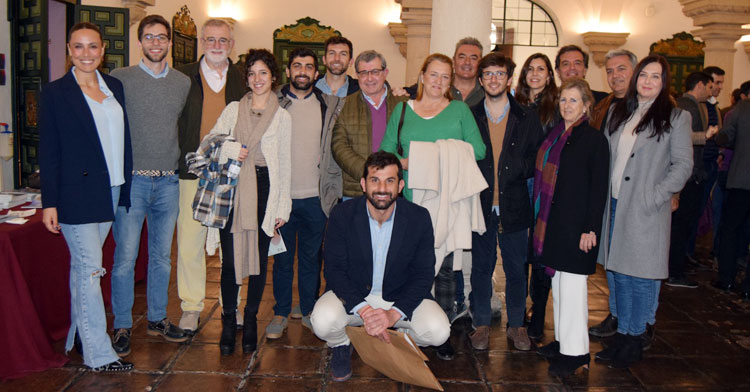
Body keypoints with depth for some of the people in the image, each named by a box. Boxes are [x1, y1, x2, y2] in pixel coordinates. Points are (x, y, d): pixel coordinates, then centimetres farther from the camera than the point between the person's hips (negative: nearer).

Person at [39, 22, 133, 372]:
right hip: (76, 195, -5)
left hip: (110, 191, 5)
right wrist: (49, 202, -8)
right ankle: (99, 355, 2)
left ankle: (77, 336, 29)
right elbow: (48, 152, -5)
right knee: (89, 269, -5)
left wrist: (124, 185, 10)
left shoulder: (115, 87, 10)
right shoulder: (56, 93, -4)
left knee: (83, 265, 16)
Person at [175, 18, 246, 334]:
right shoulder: (183, 77, 5)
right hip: (193, 172, 0)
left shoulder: (243, 79, 6)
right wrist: (176, 161, -4)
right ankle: (191, 307, 20)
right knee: (189, 241, 5)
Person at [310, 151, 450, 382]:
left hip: (400, 298, 1)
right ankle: (341, 346, 8)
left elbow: (423, 275, -8)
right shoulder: (342, 215, -12)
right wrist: (364, 311, -27)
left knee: (438, 331, -23)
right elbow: (334, 270, -12)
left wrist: (394, 314, -24)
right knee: (323, 321, -31)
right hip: (353, 295, 0)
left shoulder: (419, 218, -11)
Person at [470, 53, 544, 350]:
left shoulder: (527, 119, 6)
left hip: (514, 206, 0)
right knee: (481, 268, 8)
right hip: (480, 205, 0)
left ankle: (516, 325, 24)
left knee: (516, 269, 9)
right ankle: (481, 324, 22)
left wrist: (517, 170, -10)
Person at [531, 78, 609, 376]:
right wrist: (542, 221, 11)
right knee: (558, 281, 14)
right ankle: (562, 340, 27)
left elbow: (599, 187, -9)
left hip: (577, 224, -7)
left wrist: (591, 228, -15)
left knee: (572, 282, -3)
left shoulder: (594, 139, -7)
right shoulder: (554, 136, 12)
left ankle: (576, 351, 7)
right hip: (553, 222, 7)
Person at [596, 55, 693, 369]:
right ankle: (621, 334, 25)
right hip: (615, 204, 5)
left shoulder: (676, 117, -3)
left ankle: (634, 341, 16)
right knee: (619, 272, 12)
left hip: (646, 210, -5)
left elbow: (683, 164, -6)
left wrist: (654, 196, -15)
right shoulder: (619, 112, 11)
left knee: (640, 277, 2)